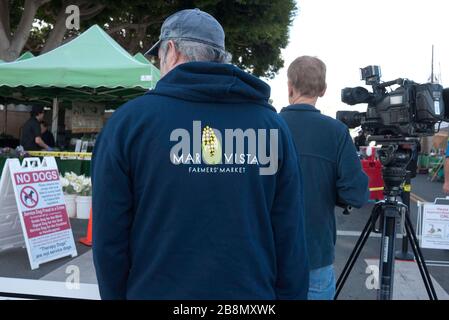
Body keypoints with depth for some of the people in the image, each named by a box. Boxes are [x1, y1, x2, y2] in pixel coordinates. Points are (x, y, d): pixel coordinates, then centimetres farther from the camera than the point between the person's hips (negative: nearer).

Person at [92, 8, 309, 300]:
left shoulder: (129, 120, -10)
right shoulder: (272, 123, -4)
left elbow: (109, 237, -7)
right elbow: (290, 236, -4)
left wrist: (116, 295, 8)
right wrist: (290, 294, 8)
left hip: (156, 289, -1)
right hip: (254, 292, 2)